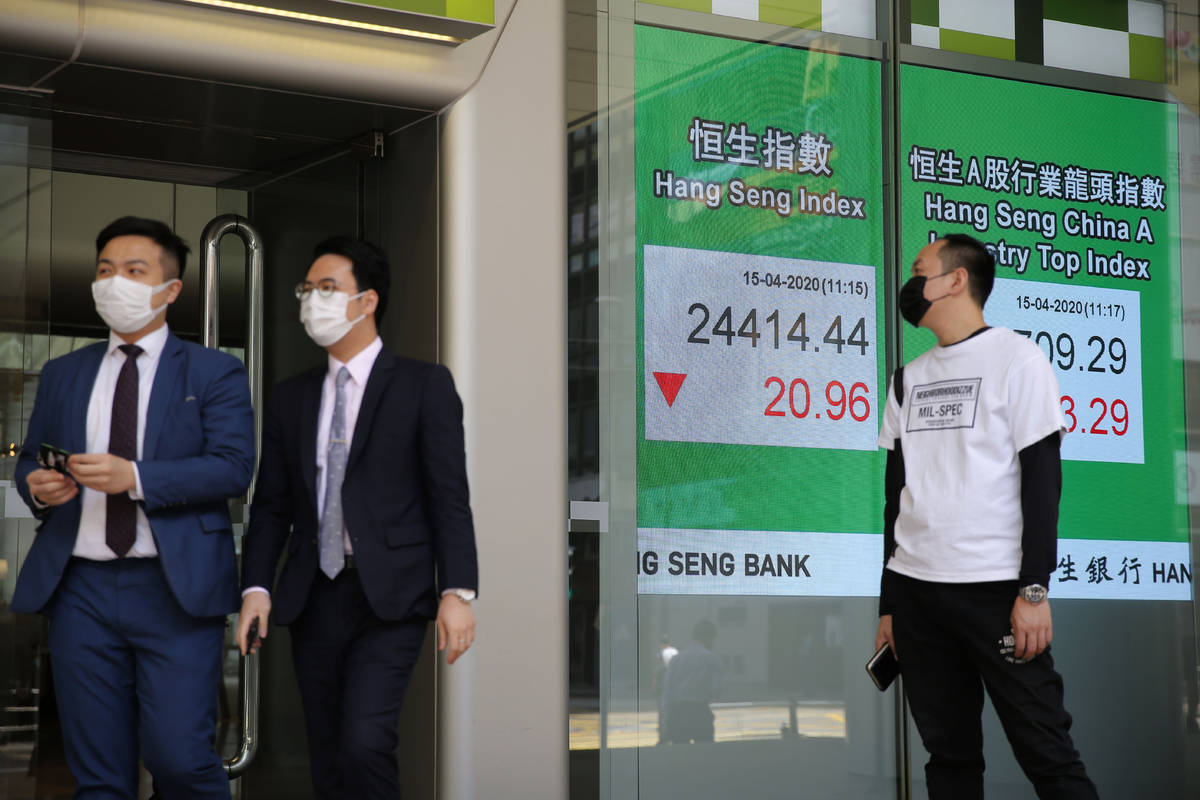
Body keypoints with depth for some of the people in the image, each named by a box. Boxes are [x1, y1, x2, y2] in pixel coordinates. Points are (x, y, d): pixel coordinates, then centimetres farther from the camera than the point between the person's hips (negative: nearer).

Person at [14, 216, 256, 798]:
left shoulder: (213, 373, 4)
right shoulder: (62, 375, 18)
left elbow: (234, 466, -8)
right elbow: (29, 460, 19)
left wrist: (135, 477, -20)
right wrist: (36, 487, -6)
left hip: (175, 590, -4)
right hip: (81, 590, 4)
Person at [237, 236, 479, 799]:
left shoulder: (423, 386, 0)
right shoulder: (291, 398, 14)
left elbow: (449, 497, -5)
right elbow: (271, 504, 12)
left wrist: (457, 591, -15)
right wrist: (256, 588, -1)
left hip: (390, 598, -5)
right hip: (314, 599, 5)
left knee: (363, 744, -20)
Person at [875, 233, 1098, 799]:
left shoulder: (1015, 357, 0)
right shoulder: (909, 379, 17)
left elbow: (1042, 476, -6)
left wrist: (1035, 588, -15)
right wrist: (888, 604, 14)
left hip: (994, 587, -5)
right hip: (915, 589, 5)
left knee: (1045, 751, -8)